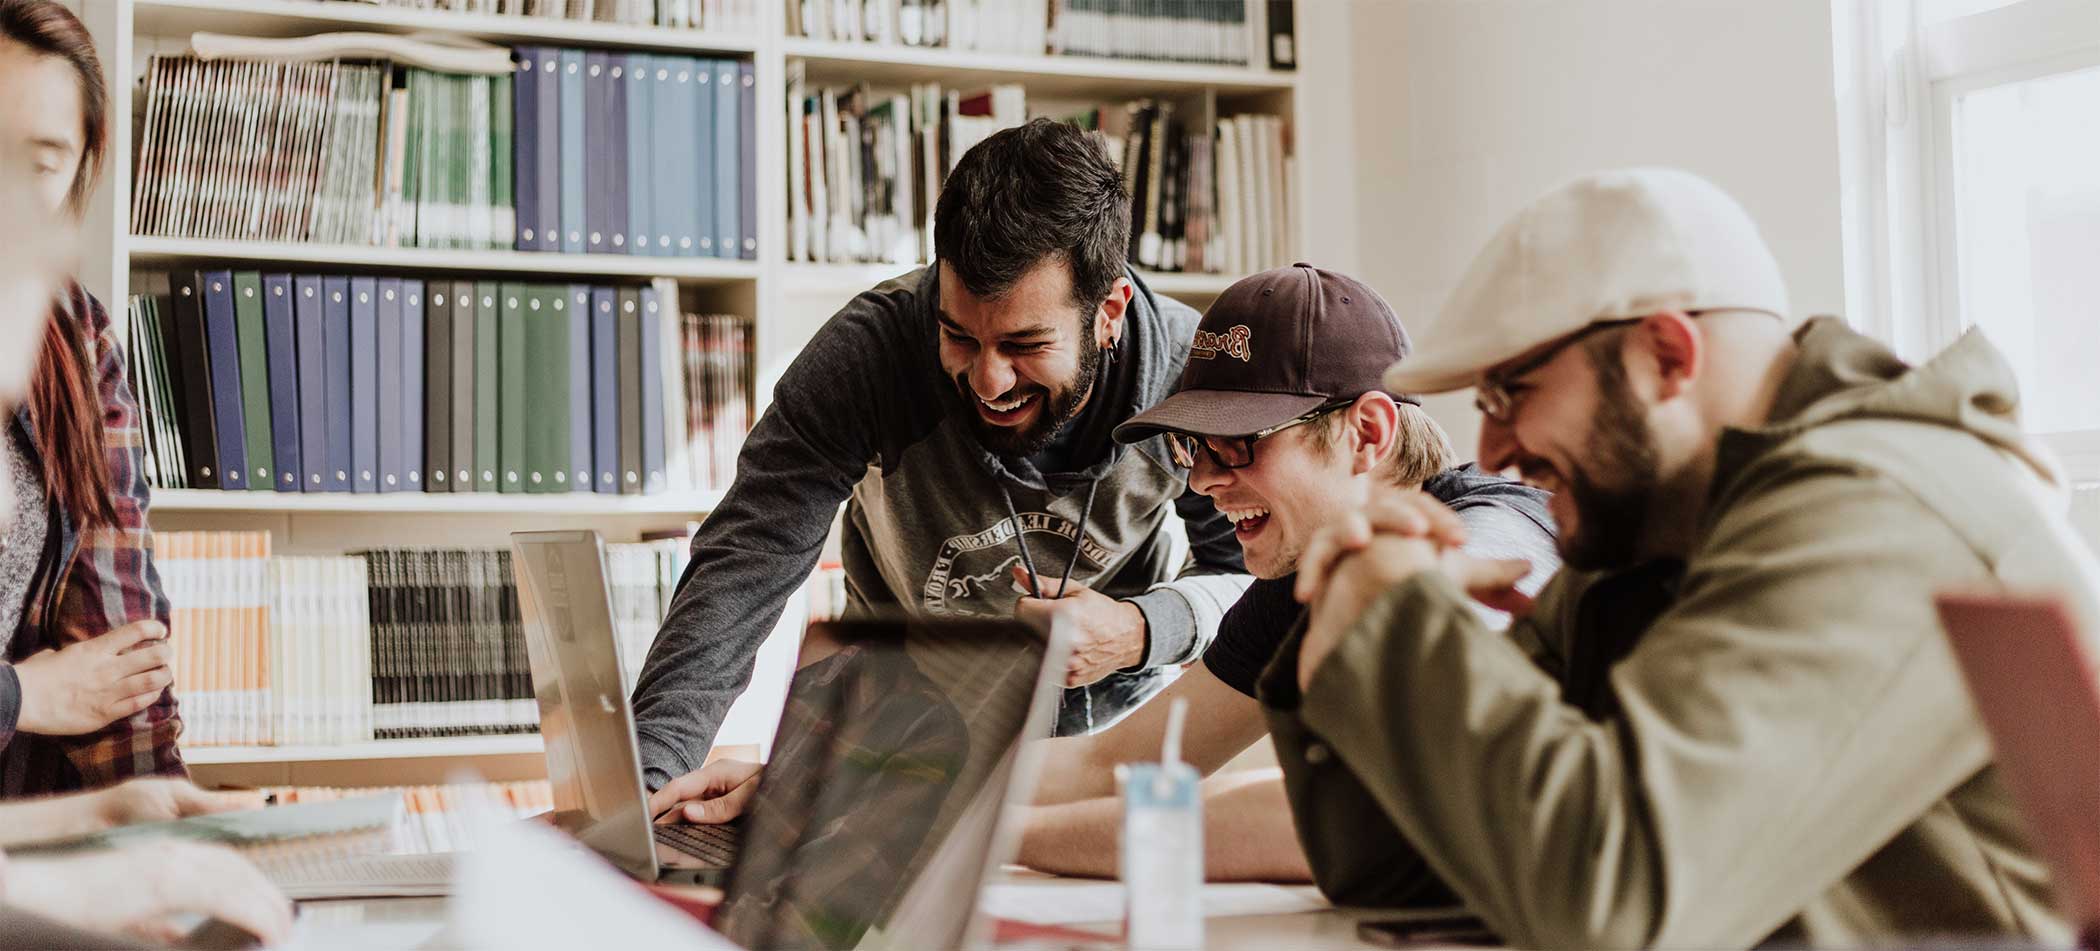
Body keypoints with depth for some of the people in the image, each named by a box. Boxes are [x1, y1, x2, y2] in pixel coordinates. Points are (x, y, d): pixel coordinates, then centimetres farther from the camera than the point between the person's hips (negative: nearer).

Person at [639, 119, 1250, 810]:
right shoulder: (866, 353, -27)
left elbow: (1250, 571, -8)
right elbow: (747, 564, -31)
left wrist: (1140, 633, -30)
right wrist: (652, 769, -45)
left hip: (1118, 706, 1)